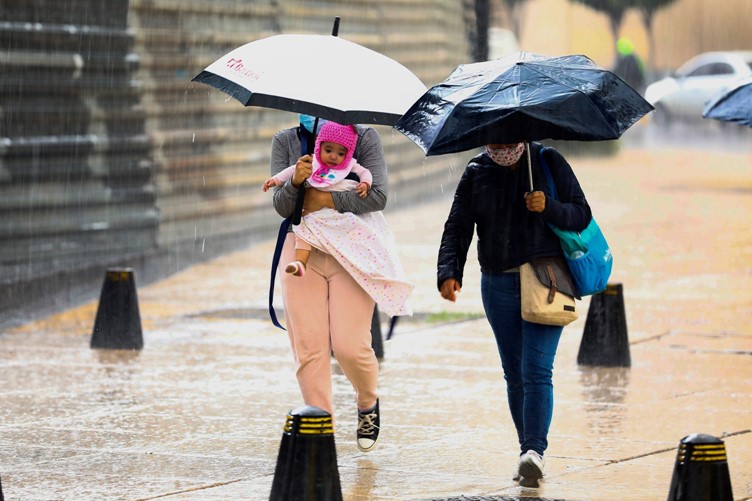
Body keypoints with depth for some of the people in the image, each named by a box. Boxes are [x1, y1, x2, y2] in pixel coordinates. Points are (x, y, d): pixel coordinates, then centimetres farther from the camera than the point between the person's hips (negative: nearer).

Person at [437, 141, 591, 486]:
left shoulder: (548, 162, 0)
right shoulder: (476, 172, 7)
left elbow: (582, 215, 0)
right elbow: (457, 228, 2)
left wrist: (549, 208, -20)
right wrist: (448, 273, -14)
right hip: (499, 285, 4)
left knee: (536, 369, -15)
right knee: (514, 374, 6)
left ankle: (534, 451, -22)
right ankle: (530, 452, 14)